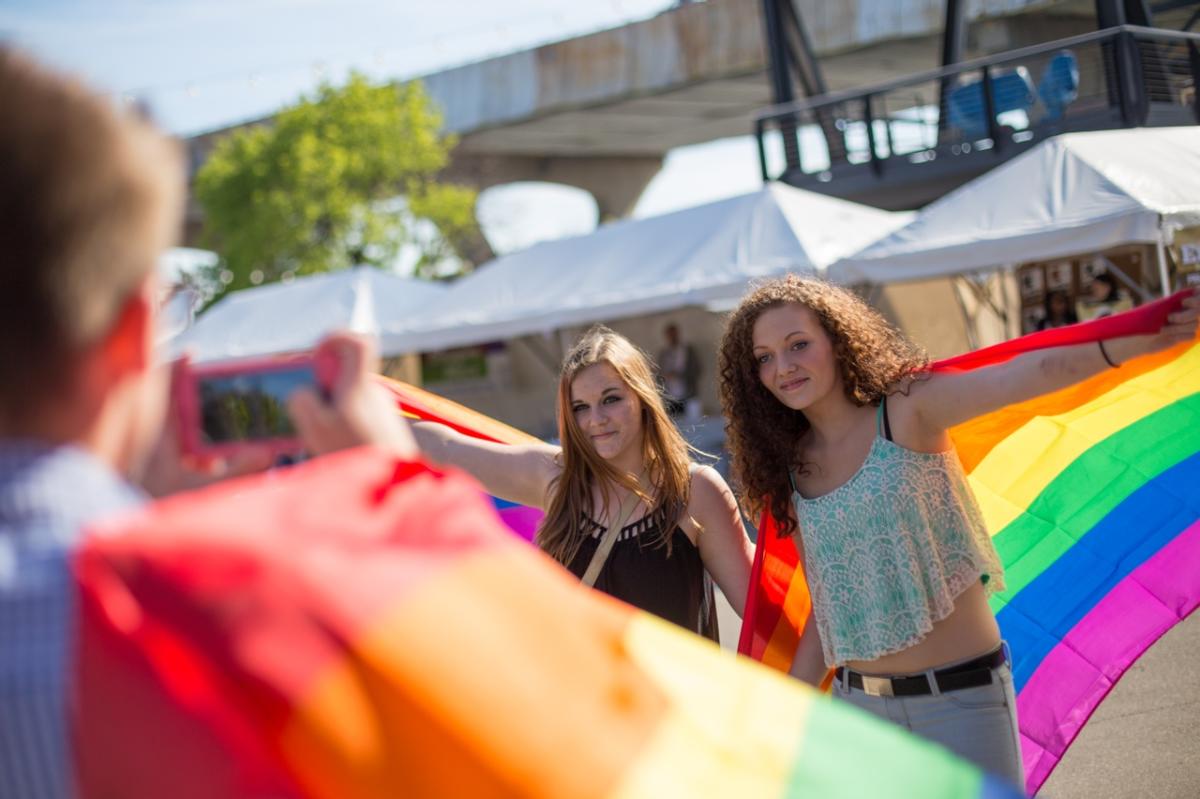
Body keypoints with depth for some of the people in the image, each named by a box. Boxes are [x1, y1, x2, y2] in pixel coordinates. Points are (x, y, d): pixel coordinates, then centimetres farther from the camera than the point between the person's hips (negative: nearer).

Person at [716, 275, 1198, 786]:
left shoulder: (906, 410, -9)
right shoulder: (790, 472, 4)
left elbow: (1028, 376, -26)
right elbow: (824, 608, 10)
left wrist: (1144, 337, -40)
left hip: (960, 695, -4)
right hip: (857, 703, 4)